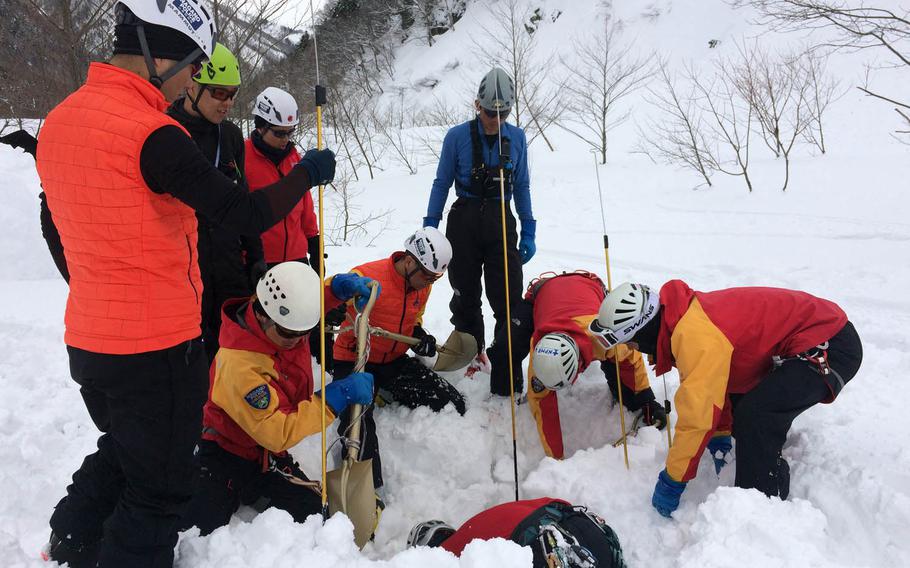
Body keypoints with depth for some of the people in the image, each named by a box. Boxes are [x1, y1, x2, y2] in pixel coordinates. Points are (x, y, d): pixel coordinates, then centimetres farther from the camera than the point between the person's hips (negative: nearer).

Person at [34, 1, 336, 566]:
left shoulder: (57, 121, 6)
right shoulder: (153, 133, -22)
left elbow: (62, 225, 15)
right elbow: (248, 214, -23)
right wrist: (308, 172, -7)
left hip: (87, 339, 9)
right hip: (157, 348, -9)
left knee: (121, 452, 31)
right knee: (160, 485, 10)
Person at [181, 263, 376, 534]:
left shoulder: (287, 320, -12)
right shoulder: (240, 366, -33)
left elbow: (314, 300, 12)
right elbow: (278, 434, -31)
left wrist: (340, 287, -13)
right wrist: (335, 396, -33)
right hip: (224, 453, -7)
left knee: (317, 519, -7)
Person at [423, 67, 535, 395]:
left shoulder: (517, 138, 4)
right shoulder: (457, 137, -3)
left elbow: (521, 187, 11)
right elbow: (442, 183, 4)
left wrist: (528, 231, 7)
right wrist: (429, 228, 0)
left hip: (501, 221, 1)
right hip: (464, 221, 0)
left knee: (509, 302, -7)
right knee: (465, 296, 11)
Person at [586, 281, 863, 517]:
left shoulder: (697, 338, -30)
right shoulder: (687, 316, 1)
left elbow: (698, 417, -27)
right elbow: (709, 389, 15)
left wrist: (672, 481, -16)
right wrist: (720, 436, 16)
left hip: (829, 346, -10)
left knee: (753, 416, -25)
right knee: (740, 400, 22)